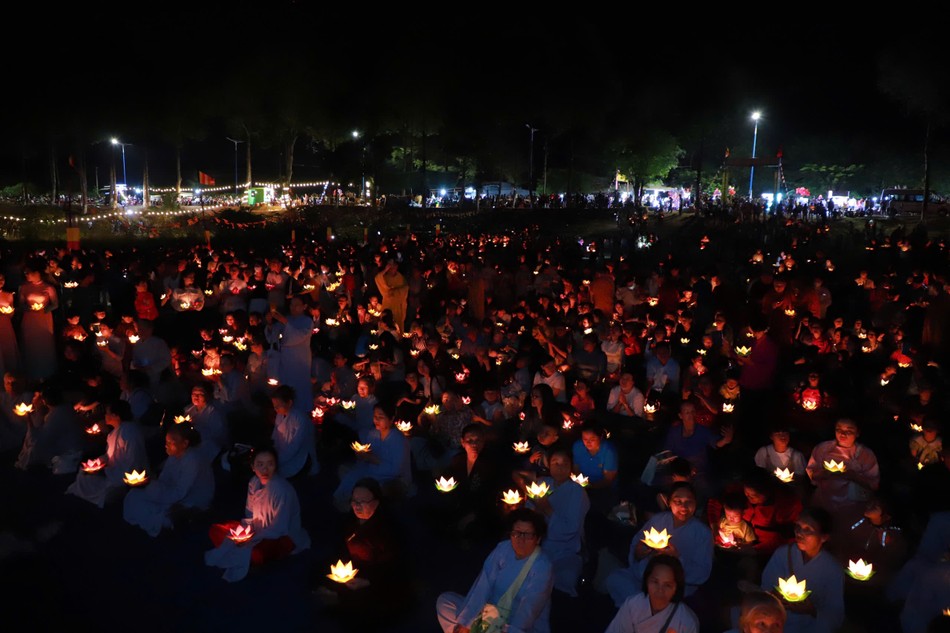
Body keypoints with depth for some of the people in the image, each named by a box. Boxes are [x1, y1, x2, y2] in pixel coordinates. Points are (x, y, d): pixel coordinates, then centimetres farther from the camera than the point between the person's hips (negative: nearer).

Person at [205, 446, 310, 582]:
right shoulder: (254, 482, -5)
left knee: (256, 554, -37)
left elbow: (279, 528, -23)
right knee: (216, 530, -1)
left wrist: (252, 540, -23)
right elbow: (250, 514, 9)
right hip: (259, 529, 8)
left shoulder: (282, 489, -27)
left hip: (283, 537, -7)